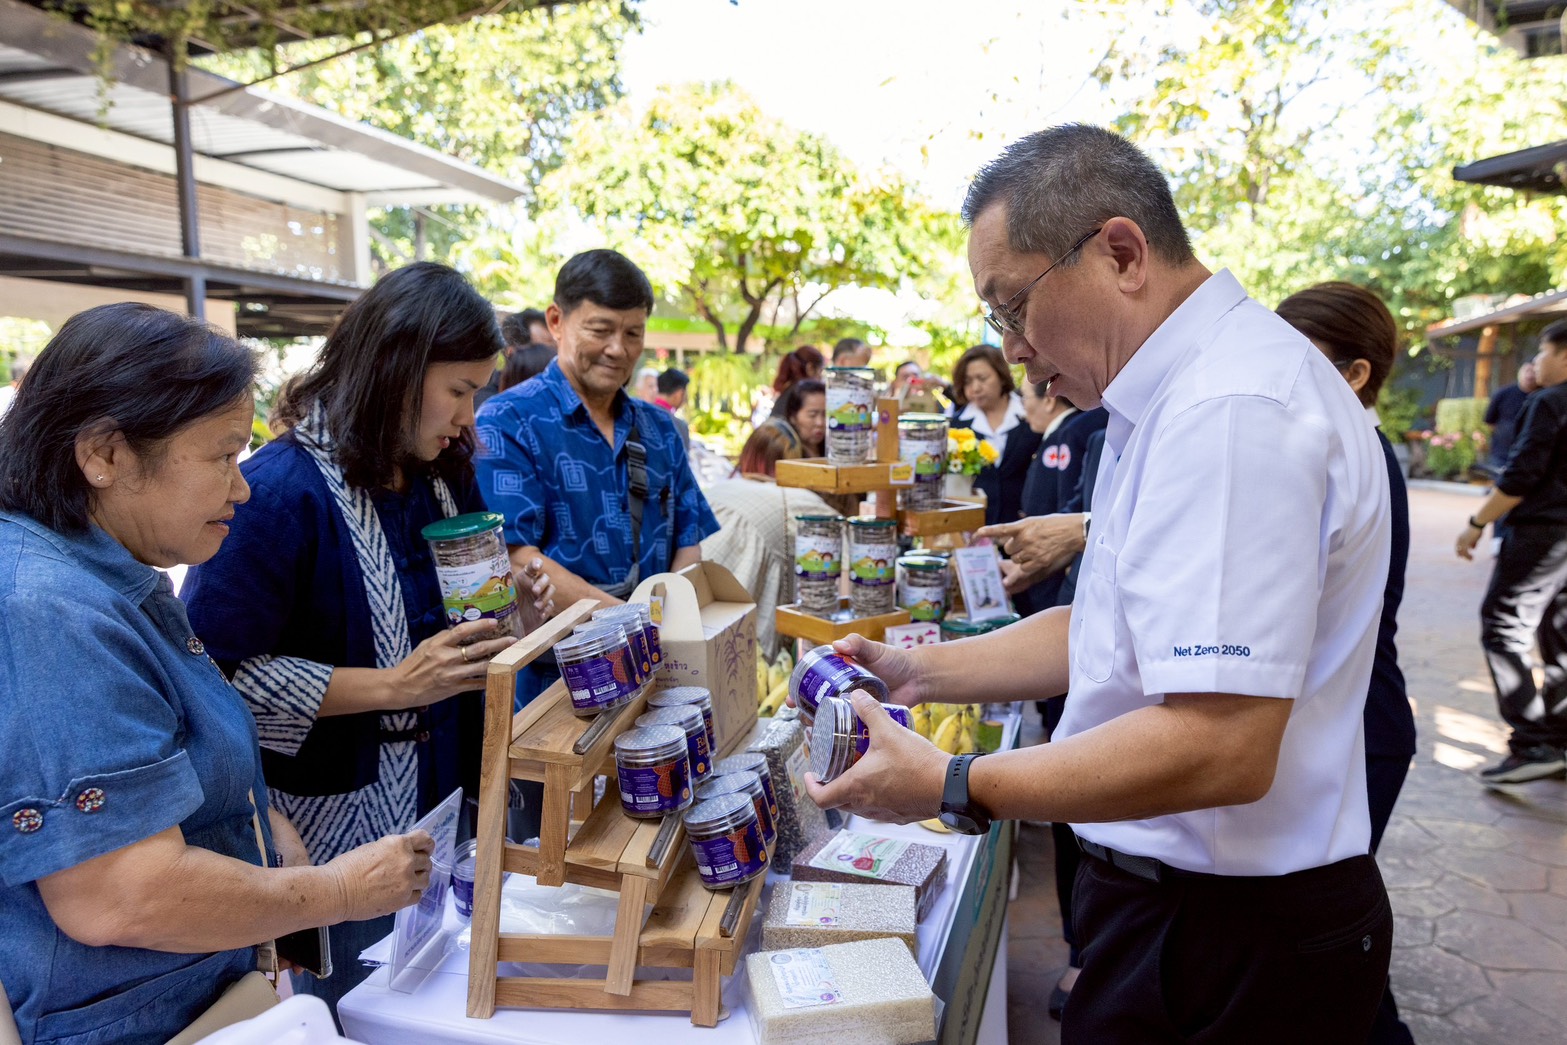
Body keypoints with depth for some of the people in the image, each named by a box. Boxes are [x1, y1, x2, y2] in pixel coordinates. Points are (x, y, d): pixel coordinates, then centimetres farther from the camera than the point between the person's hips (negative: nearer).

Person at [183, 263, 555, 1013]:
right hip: (333, 835, -6)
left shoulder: (444, 474, 3)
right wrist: (393, 686, -25)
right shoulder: (279, 491, -20)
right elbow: (218, 673, -21)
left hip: (442, 804, 7)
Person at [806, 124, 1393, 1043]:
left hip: (1236, 937, -9)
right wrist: (923, 672, 5)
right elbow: (1119, 630, 13)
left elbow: (1220, 747, -30)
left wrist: (952, 787, -23)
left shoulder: (1231, 412, -25)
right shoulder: (1178, 394, 9)